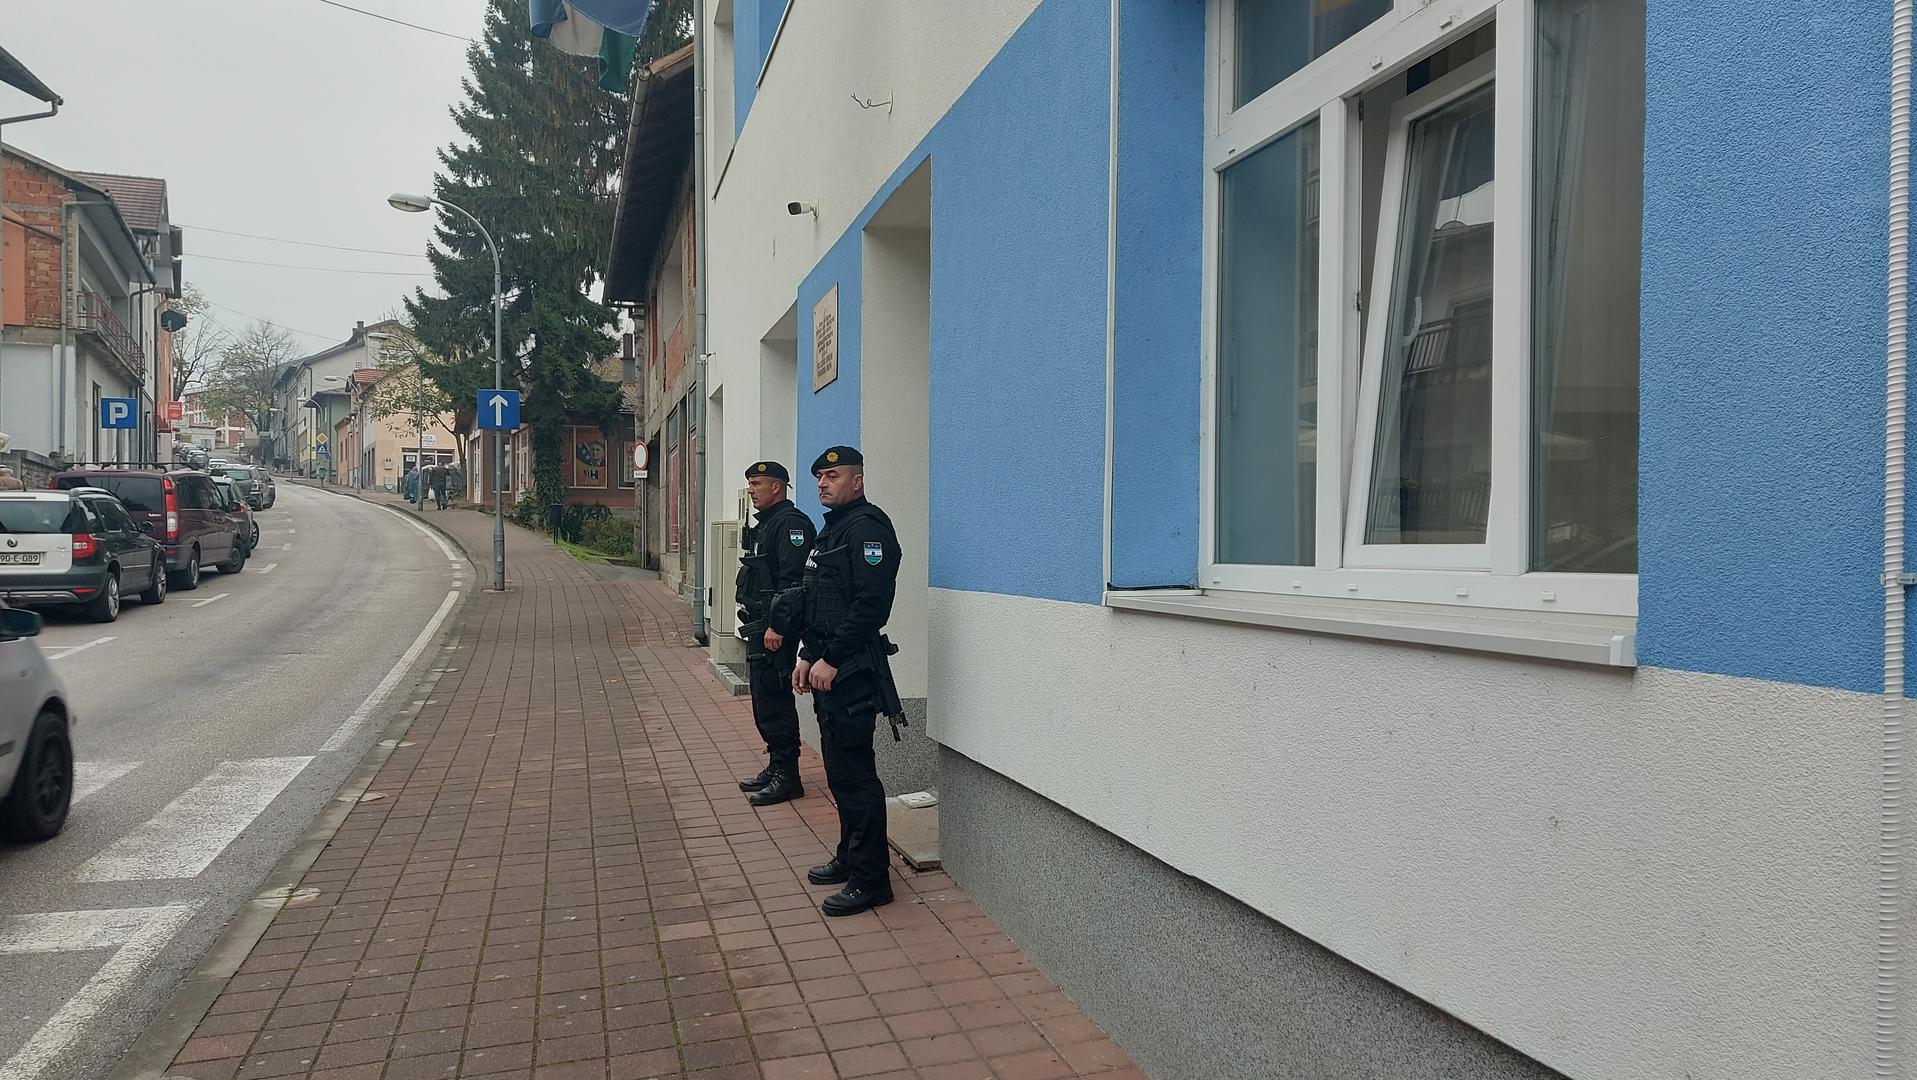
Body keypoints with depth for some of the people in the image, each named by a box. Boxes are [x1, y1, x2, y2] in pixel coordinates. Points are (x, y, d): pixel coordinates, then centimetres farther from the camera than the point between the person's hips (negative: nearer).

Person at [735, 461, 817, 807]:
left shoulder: (791, 523, -14)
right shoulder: (765, 525, 20)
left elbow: (792, 580, -23)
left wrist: (777, 626, -26)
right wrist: (755, 622, 19)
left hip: (776, 630, -11)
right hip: (760, 627, 11)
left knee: (774, 699, -8)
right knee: (764, 698, 15)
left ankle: (787, 776, 0)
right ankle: (776, 767, 24)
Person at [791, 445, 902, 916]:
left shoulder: (867, 527, -13)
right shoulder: (832, 528, 20)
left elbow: (871, 603, -23)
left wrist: (832, 660, -22)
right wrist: (807, 656, 17)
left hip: (852, 672, -10)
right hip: (828, 668, 10)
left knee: (855, 773, -6)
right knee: (840, 770, 17)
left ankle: (870, 880, 2)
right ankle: (850, 858, 29)